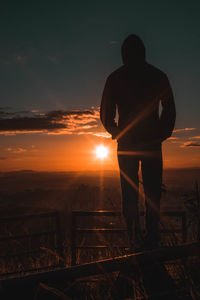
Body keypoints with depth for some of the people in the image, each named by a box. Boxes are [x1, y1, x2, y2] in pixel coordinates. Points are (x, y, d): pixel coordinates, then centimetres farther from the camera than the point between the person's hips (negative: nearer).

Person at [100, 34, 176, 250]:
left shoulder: (115, 78, 2)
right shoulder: (158, 76, 4)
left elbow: (105, 114, 2)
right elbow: (170, 110, 3)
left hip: (127, 143, 0)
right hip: (152, 143, 0)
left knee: (130, 192, 7)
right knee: (153, 191, 7)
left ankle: (135, 238, 7)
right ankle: (152, 238, 6)